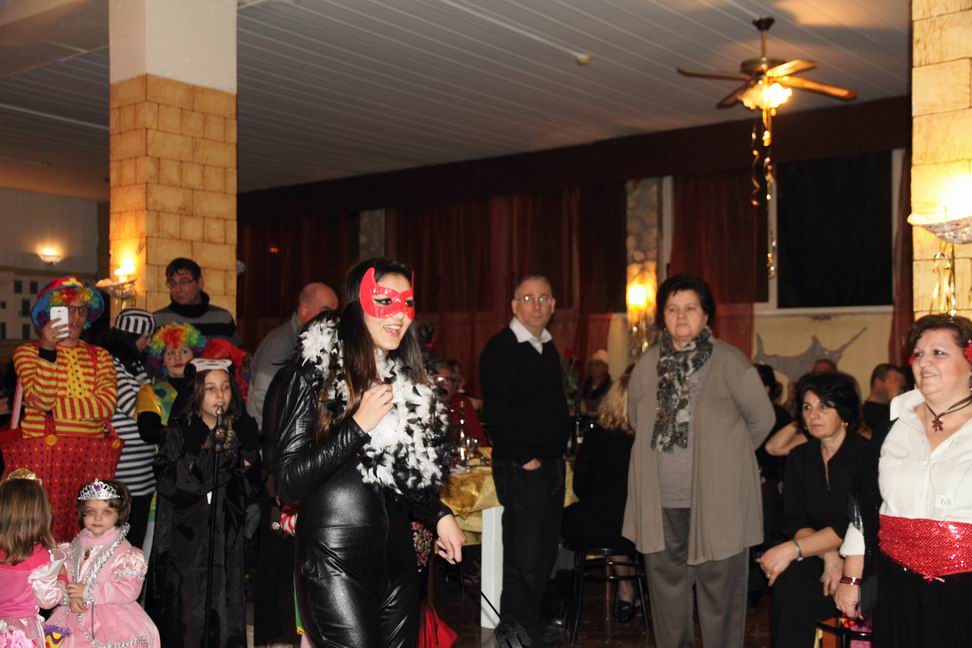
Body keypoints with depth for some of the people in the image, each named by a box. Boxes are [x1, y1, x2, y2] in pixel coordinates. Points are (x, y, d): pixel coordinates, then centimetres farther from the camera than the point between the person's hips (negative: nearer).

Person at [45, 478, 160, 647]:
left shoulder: (127, 554, -9)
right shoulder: (74, 548, 9)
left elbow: (128, 590, -18)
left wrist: (87, 591, -17)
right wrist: (70, 596, -16)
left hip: (113, 622, -4)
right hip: (76, 617, 5)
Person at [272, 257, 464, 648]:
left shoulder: (407, 380, 10)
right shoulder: (317, 375, -9)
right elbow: (287, 482, -13)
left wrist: (439, 514, 10)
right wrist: (358, 425, -17)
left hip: (398, 555, 6)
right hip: (336, 560, -6)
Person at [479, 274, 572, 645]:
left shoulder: (548, 348, 15)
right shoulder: (500, 349, -11)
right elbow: (496, 412, -18)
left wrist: (559, 449, 13)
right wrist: (525, 457, -16)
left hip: (552, 464, 8)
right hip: (521, 467, -8)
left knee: (545, 550, 14)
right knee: (524, 556, -4)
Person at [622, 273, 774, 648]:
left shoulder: (729, 362, -7)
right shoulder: (649, 364, 7)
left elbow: (762, 418, 0)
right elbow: (636, 419, 21)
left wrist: (726, 456, 8)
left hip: (717, 498, -4)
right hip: (660, 501, 4)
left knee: (719, 586, 2)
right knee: (666, 585, 13)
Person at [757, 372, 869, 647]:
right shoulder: (800, 457, 9)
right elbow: (793, 522, 1)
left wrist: (794, 549, -25)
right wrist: (828, 555, -19)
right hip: (820, 556, 4)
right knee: (789, 577, -28)